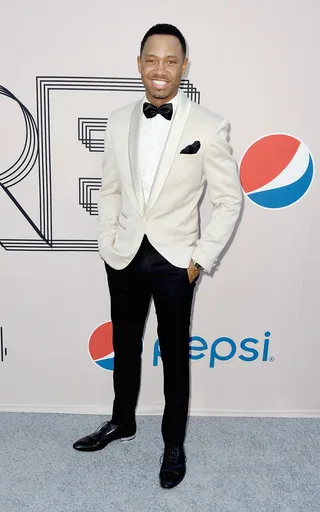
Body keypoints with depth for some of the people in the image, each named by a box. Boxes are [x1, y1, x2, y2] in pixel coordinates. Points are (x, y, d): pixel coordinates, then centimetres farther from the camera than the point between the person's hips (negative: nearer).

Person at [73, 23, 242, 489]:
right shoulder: (119, 121, 2)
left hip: (174, 260, -3)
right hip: (125, 257, 4)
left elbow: (229, 200, -6)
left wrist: (201, 259, -9)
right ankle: (122, 421, 45)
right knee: (125, 346, 20)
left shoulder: (209, 127, -9)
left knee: (175, 355, 12)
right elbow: (110, 191, 8)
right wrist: (107, 247, 4)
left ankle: (174, 443, 35)